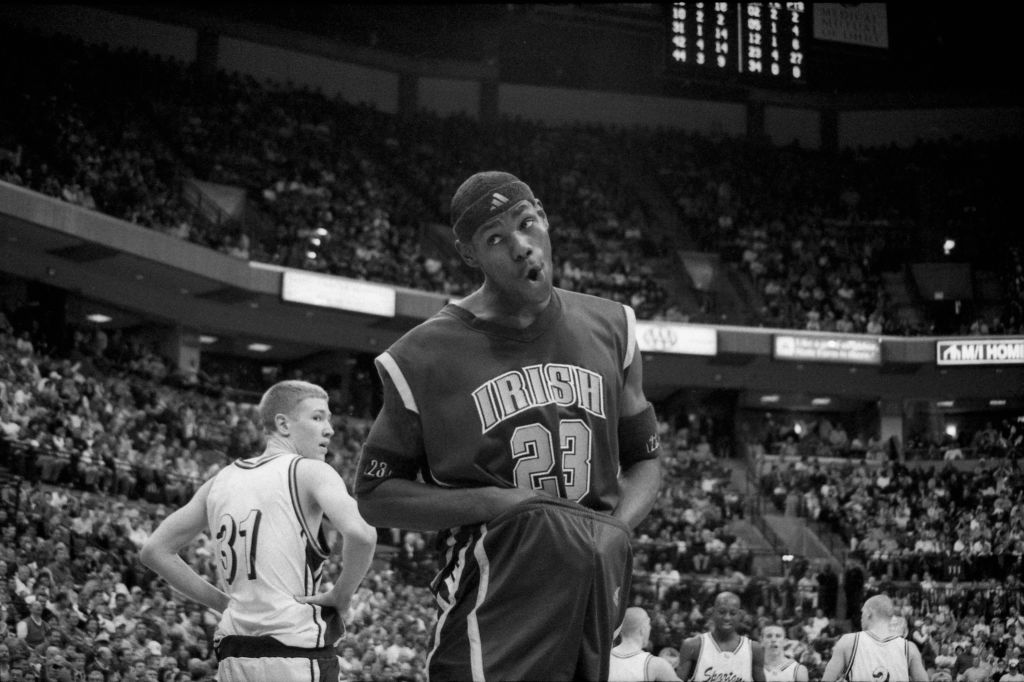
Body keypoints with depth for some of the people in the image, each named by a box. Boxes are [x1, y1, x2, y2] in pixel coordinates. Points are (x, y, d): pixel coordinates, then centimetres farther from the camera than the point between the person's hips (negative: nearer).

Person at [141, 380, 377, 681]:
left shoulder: (220, 481, 14)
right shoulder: (311, 472, -4)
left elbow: (154, 550, 18)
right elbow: (361, 534, -22)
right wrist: (341, 595, -5)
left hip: (233, 657, 6)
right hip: (297, 655, -6)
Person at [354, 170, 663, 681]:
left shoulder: (610, 329, 8)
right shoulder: (428, 356, -5)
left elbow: (645, 461, 18)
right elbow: (375, 495, 1)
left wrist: (614, 529, -3)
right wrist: (492, 503, -13)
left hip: (596, 587, 5)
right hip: (493, 596, -4)